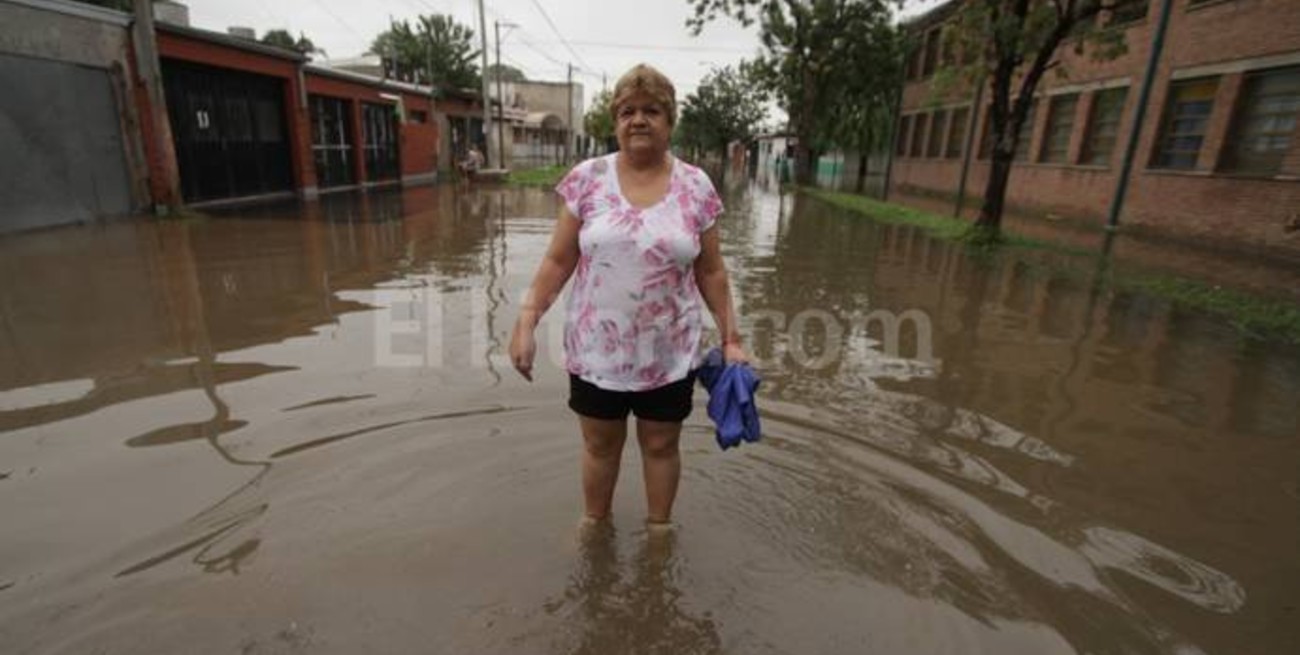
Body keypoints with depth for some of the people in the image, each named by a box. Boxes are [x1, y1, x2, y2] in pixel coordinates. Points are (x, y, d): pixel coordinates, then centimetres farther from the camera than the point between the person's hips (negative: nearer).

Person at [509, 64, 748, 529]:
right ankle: (594, 521, 43)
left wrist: (731, 338, 2)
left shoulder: (696, 186, -3)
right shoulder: (587, 179, -4)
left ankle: (659, 526, 40)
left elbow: (711, 271, 2)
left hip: (669, 354, 0)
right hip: (596, 349, 1)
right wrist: (526, 323, -7)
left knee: (661, 445, 15)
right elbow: (558, 261, -2)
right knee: (599, 445, 17)